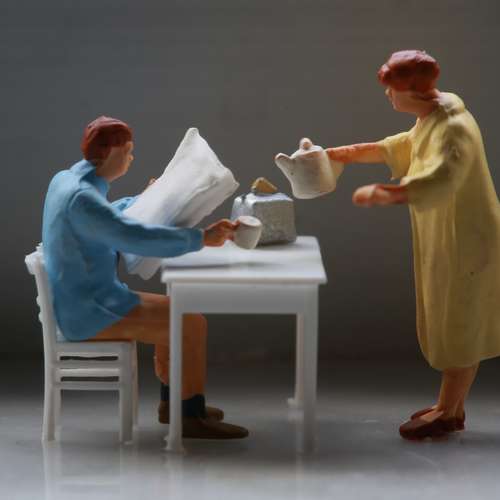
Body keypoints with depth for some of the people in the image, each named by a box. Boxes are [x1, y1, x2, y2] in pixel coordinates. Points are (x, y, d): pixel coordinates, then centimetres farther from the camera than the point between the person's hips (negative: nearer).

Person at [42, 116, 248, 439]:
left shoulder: (66, 179, 8)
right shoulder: (82, 197, -24)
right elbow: (138, 239, -33)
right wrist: (201, 239, -29)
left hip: (86, 301, 10)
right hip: (90, 311, -10)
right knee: (192, 323, -11)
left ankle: (172, 401, 26)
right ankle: (192, 416, -2)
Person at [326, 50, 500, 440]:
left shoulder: (454, 129, -24)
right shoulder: (430, 121, 8)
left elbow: (435, 183, -37)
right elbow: (399, 148, 25)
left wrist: (381, 195, -30)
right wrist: (342, 154, 21)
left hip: (466, 243, -10)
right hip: (447, 242, 10)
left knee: (460, 329, 0)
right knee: (452, 326, 15)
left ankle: (448, 413, 8)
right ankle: (452, 406, 23)